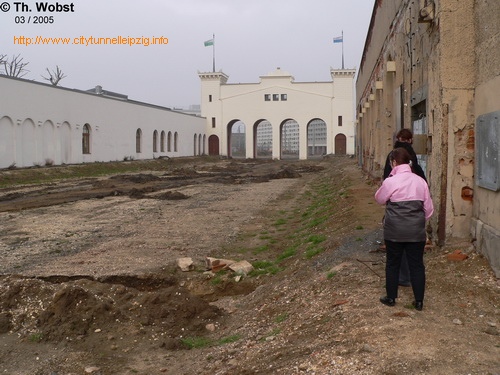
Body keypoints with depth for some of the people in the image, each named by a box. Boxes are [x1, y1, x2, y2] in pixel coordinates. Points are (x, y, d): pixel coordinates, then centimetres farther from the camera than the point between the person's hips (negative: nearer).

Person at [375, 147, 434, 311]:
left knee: (392, 264, 12)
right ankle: (419, 301, 15)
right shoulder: (420, 181, 0)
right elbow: (429, 209, 5)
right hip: (416, 230, 3)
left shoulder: (390, 182, -12)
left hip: (394, 230, -2)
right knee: (417, 265, 10)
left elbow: (379, 199, 6)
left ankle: (391, 298, 23)